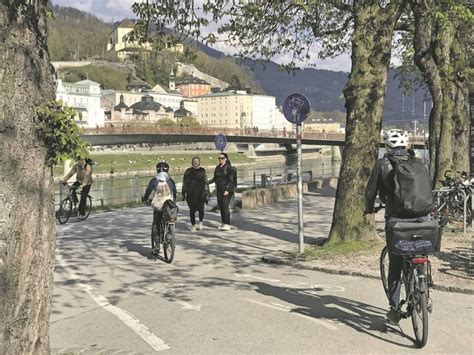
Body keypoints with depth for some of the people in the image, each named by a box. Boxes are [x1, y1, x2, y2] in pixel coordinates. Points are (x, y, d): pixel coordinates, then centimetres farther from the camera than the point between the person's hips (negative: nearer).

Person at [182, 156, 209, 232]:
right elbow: (185, 182, 11)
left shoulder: (202, 171, 7)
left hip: (200, 193, -1)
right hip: (190, 194, 1)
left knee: (200, 209, -5)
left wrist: (207, 194, 3)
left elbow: (206, 183, 8)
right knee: (192, 210, 1)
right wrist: (183, 193, 9)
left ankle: (200, 222, 23)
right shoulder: (188, 171, 7)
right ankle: (193, 225, 14)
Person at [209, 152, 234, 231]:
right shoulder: (217, 168, 13)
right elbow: (215, 178, 20)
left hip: (227, 190, -7)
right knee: (220, 206, 6)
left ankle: (227, 225, -13)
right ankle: (223, 223, 15)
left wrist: (227, 190, -19)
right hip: (219, 190, 7)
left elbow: (231, 180, -11)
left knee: (225, 206, -13)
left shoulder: (228, 168, -7)